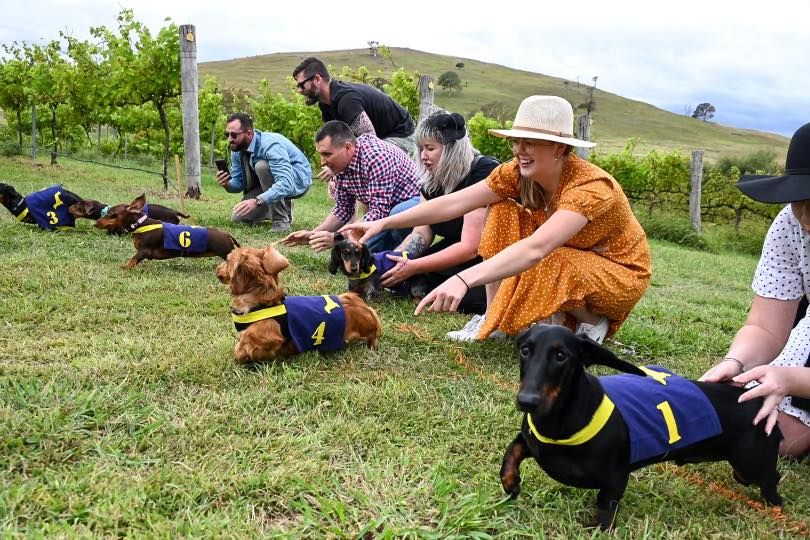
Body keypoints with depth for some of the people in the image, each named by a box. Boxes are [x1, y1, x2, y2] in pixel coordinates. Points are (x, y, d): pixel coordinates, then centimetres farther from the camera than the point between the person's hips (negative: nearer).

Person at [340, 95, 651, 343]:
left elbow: (536, 248, -48)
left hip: (620, 272, -6)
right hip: (566, 260, 6)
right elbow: (454, 203, -20)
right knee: (502, 211, -14)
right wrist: (384, 223, -28)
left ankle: (593, 323, -6)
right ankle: (493, 318, -9)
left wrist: (465, 279, -59)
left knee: (550, 265, -37)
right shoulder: (518, 174, -14)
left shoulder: (591, 187, -33)